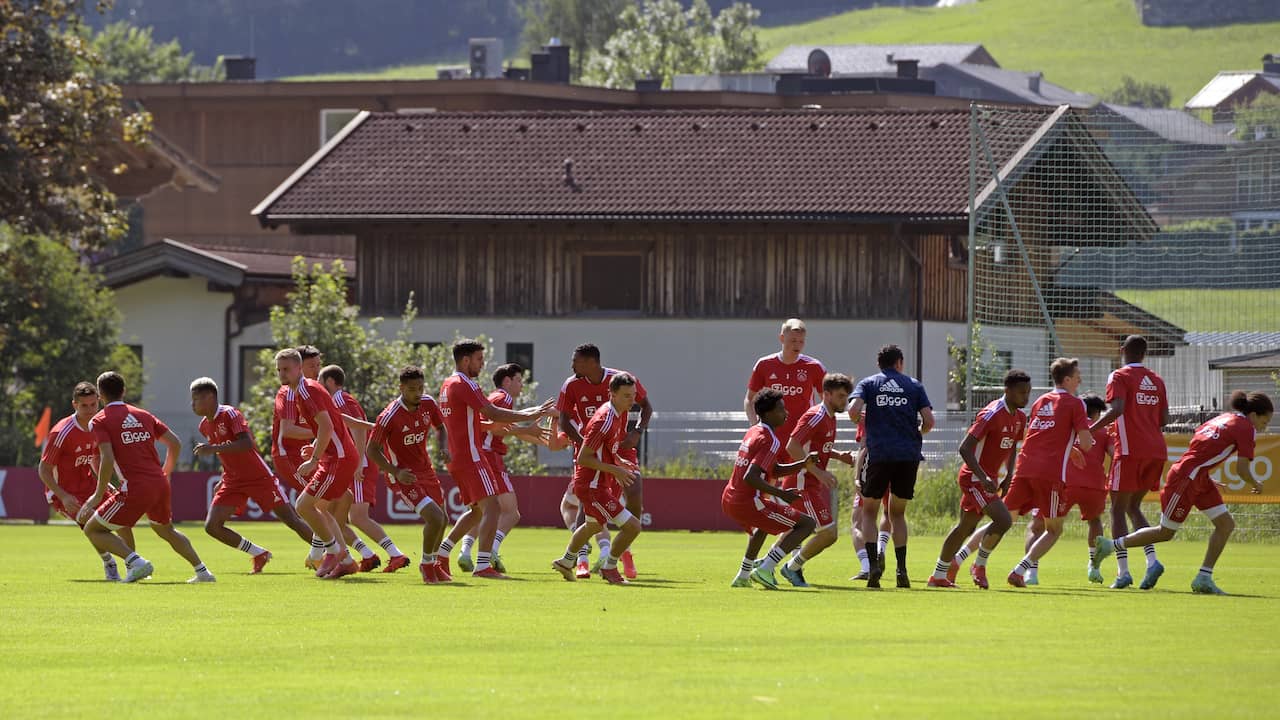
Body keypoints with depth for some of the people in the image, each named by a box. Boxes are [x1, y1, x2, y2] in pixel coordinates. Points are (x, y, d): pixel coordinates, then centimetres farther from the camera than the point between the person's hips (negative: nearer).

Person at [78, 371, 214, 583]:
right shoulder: (143, 415, 16)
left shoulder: (99, 421, -1)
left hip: (135, 489, -6)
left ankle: (135, 562, -14)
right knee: (166, 530, 32)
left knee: (92, 530, 4)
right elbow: (175, 443, 14)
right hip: (160, 484, 6)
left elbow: (108, 460, -14)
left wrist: (98, 495, -9)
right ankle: (202, 571, 25)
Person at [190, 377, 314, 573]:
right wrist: (223, 481, 16)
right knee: (212, 526, -7)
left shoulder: (229, 414, -15)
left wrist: (214, 448, -33)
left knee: (292, 521, -6)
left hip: (260, 477, -8)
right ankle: (259, 554, 6)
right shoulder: (205, 426, 9)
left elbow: (246, 443, -30)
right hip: (233, 482, 8)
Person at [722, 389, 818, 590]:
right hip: (747, 503, -10)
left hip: (729, 501, 10)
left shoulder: (753, 433, 15)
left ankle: (743, 576, 40)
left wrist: (803, 464, 10)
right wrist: (781, 494, -22)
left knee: (762, 526, 42)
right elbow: (750, 477, -27)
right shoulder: (770, 441, -15)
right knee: (807, 524, -5)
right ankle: (765, 570, -12)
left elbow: (775, 471, 23)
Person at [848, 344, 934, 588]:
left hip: (879, 454, -2)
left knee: (869, 511, 12)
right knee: (898, 513, 15)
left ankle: (873, 563, -8)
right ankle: (901, 567, 3)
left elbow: (854, 410, -10)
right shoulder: (913, 385, 11)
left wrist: (860, 420, 13)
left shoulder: (868, 384, 8)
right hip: (909, 455, 2)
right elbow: (928, 421, 3)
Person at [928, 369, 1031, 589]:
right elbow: (965, 448, -24)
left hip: (988, 478, 9)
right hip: (974, 478, -9)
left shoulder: (1019, 418, 7)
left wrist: (1009, 476, 9)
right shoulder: (992, 415, -21)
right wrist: (984, 478, -31)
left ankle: (939, 575, 27)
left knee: (965, 528, 16)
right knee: (1004, 520, -20)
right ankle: (980, 566, -2)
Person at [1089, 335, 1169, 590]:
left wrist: (1090, 429, -13)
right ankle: (1152, 560, -2)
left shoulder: (1120, 377, -3)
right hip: (1156, 450, 6)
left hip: (1130, 451, -6)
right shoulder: (1156, 380, 15)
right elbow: (1164, 420, 14)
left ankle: (1123, 571, -9)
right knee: (1133, 507, 17)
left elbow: (1117, 409, -19)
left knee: (1118, 509, 0)